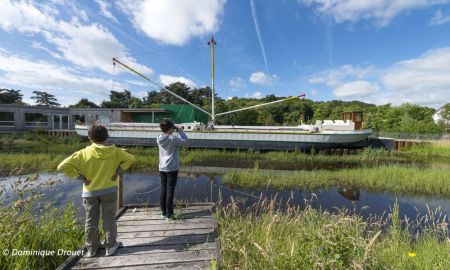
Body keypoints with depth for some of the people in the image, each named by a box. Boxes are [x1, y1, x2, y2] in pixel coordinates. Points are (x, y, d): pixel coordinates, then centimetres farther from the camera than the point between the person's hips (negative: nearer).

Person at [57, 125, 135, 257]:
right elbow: (130, 158, -3)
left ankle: (92, 249, 29)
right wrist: (118, 171, -4)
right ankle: (110, 246, 23)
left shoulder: (83, 153, -10)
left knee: (91, 221, 16)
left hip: (90, 192, 0)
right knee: (109, 219, 12)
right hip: (109, 191, 0)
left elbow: (63, 166, -14)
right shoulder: (114, 151, -8)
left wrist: (80, 177, -9)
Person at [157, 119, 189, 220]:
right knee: (170, 191, 1)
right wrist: (180, 131, -2)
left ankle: (164, 212, 23)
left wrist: (175, 130, 9)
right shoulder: (172, 139, -17)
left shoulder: (159, 139, 4)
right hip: (172, 169, -7)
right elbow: (185, 141, -12)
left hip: (162, 168, 7)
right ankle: (169, 214, 10)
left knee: (163, 190, 13)